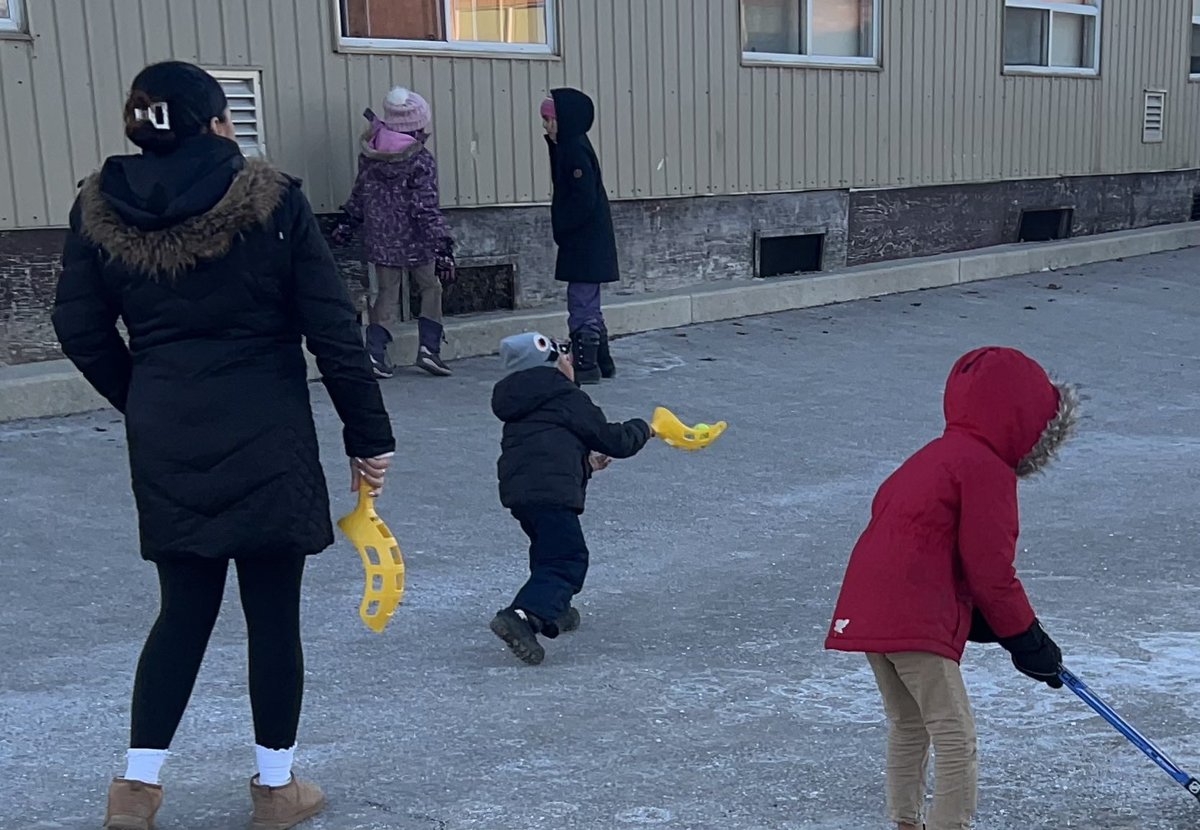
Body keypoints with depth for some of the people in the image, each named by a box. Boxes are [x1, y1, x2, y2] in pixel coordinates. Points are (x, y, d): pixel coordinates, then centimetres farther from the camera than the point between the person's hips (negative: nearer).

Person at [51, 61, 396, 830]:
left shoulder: (101, 210, 1)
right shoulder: (271, 201, -10)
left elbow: (83, 332, 7)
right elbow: (334, 330, -9)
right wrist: (370, 435, -2)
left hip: (166, 447, 4)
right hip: (267, 443, -3)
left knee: (184, 608, 17)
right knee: (274, 614, 9)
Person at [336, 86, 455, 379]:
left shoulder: (370, 153, -1)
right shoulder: (421, 161, -16)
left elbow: (359, 193, 10)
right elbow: (426, 208, -18)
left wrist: (347, 223, 23)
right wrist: (443, 249, -16)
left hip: (380, 239, 4)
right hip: (414, 241, -4)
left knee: (388, 293, 14)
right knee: (431, 288, 15)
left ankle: (375, 350, 2)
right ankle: (429, 347, 7)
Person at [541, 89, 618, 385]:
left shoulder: (575, 150, -17)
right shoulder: (568, 147, 13)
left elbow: (583, 199, -22)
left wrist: (562, 228, -14)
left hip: (585, 243, -10)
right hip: (586, 241, 10)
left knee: (582, 305, -6)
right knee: (589, 305, 17)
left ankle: (586, 366, -1)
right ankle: (602, 362, 25)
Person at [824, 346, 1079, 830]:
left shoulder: (935, 455, 20)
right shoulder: (988, 469, -9)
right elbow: (990, 568, -13)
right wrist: (1027, 638, 1)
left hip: (866, 608, 10)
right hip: (915, 623, -10)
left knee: (908, 726, 24)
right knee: (955, 737, -2)